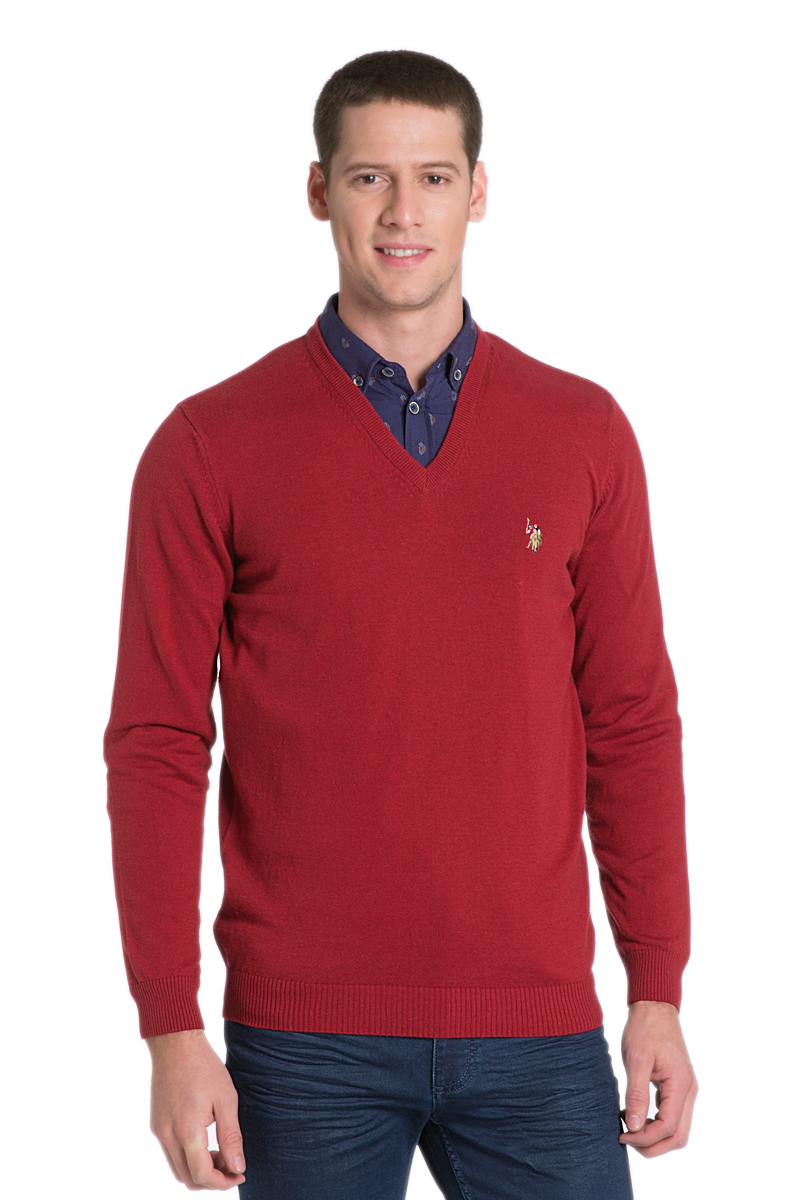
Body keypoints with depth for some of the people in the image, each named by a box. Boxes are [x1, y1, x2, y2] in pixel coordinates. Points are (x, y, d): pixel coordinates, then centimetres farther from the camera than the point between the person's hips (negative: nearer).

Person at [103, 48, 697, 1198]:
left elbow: (631, 725, 8)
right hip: (304, 1037, -2)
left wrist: (659, 993, 3)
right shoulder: (211, 447, -1)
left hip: (536, 1024, 2)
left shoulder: (581, 433, 6)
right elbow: (156, 748, -1)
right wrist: (171, 1032, -6)